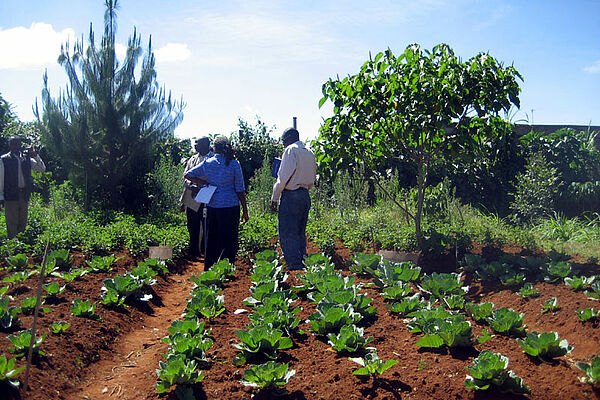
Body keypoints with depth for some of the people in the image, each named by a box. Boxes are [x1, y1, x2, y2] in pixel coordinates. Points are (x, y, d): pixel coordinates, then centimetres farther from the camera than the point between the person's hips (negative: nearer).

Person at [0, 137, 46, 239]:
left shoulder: (27, 159, 11)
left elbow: (42, 169, 7)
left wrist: (36, 156, -8)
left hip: (24, 195, 4)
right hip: (11, 196, -4)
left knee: (23, 223, 10)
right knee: (12, 223, -2)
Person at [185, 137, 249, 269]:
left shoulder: (207, 163, 3)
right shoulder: (234, 164, -4)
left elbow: (188, 175, 11)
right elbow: (240, 190, -3)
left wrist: (204, 183, 11)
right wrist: (245, 210, 3)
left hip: (211, 205, 3)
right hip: (230, 205, -3)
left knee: (211, 239, 14)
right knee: (229, 240, 4)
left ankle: (208, 268, 21)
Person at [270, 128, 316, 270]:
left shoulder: (291, 150, -7)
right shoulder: (310, 153, 16)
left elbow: (283, 177, -14)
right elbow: (312, 180, 18)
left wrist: (274, 198, -10)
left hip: (291, 195, -8)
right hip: (306, 196, 8)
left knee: (288, 234, -6)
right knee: (300, 234, 14)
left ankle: (295, 266, -11)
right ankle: (303, 264, 15)